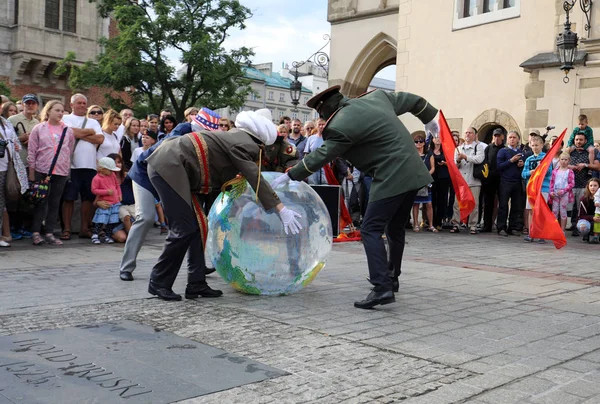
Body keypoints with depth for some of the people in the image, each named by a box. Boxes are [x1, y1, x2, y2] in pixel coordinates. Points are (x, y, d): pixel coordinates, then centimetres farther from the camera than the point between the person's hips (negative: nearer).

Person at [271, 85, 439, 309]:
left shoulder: (341, 126, -13)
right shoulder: (377, 96, 11)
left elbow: (320, 156, -6)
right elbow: (410, 100, 21)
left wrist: (289, 176, 5)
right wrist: (429, 118, 38)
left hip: (392, 177, -9)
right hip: (412, 173, 9)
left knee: (371, 230, -9)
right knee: (395, 228, 20)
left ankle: (382, 287, -17)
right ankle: (391, 278, 33)